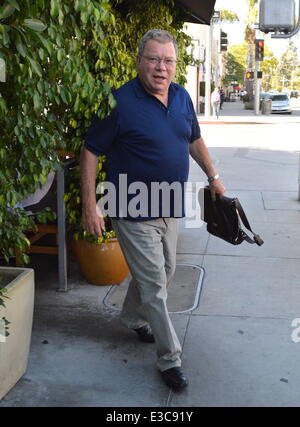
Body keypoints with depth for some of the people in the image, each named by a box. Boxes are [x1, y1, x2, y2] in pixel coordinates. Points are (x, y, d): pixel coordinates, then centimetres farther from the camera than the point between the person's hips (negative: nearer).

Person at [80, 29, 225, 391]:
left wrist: (213, 177, 17)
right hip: (134, 212, -7)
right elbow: (90, 153, -13)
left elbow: (194, 140, 18)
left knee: (163, 273, 21)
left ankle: (133, 317, 46)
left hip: (169, 209, 7)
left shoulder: (181, 97, 3)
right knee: (154, 285, -1)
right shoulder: (120, 102, -17)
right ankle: (169, 358, 13)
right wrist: (89, 206, -16)